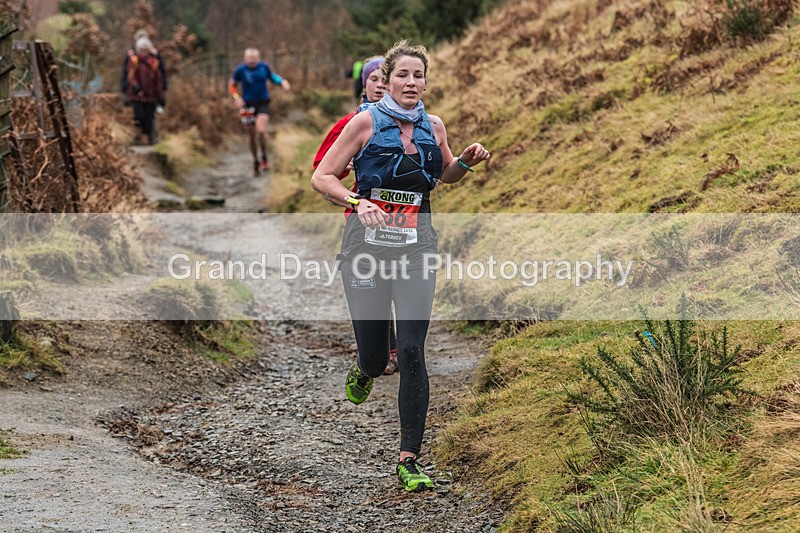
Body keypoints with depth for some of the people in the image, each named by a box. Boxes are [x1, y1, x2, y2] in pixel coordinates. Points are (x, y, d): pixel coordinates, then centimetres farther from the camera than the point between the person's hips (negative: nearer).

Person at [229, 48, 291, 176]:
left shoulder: (264, 67, -2)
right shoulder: (240, 70, -8)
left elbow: (272, 76, 17)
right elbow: (232, 85, 3)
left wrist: (282, 81, -1)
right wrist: (237, 98, -14)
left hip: (263, 103, 0)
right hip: (248, 105, 0)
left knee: (261, 130, -22)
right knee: (252, 136, 6)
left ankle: (264, 157, -1)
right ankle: (256, 162, 28)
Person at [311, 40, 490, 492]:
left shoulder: (434, 127, 8)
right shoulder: (367, 122, -3)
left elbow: (446, 175, 27)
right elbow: (322, 177, -3)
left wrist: (467, 161, 5)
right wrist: (357, 202, -20)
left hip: (417, 242, 2)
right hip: (368, 239, -2)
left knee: (412, 351, -9)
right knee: (375, 353, 3)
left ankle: (409, 460, -6)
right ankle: (363, 373, 44)